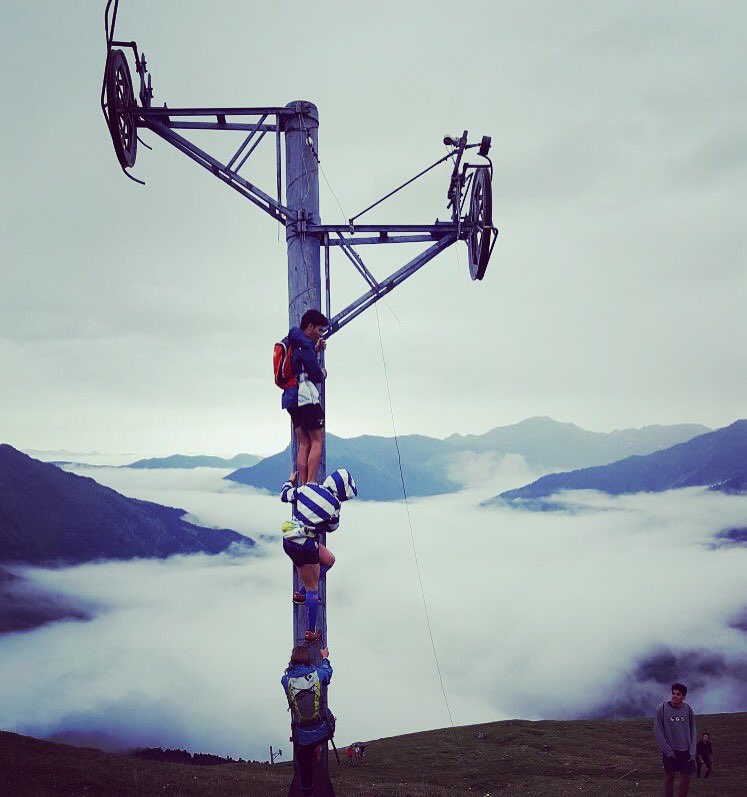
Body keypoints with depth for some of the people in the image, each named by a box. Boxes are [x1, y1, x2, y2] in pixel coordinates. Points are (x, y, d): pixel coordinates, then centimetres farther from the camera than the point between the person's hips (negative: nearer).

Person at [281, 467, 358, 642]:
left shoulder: (308, 488, 2)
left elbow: (285, 495, 16)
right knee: (313, 590, 6)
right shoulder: (333, 505, -12)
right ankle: (310, 632, 13)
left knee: (329, 560, 24)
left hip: (289, 538, 7)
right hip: (304, 545, -7)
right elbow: (332, 527, 7)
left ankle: (301, 592, 23)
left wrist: (290, 482, 35)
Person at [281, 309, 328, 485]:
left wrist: (316, 349, 17)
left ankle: (302, 484, 6)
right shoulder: (304, 343, -11)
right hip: (305, 396, -9)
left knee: (303, 442, 10)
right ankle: (311, 484, -14)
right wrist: (323, 374, 8)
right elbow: (315, 373, -14)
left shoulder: (292, 343, 19)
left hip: (290, 397, 9)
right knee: (317, 440, -7)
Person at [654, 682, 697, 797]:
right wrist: (667, 750, -11)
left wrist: (692, 752, -3)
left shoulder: (688, 709, -1)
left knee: (686, 779, 3)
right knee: (669, 777, 1)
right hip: (669, 751, -2)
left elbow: (693, 732, 5)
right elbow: (658, 731, -7)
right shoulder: (662, 708, -9)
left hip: (685, 751, 2)